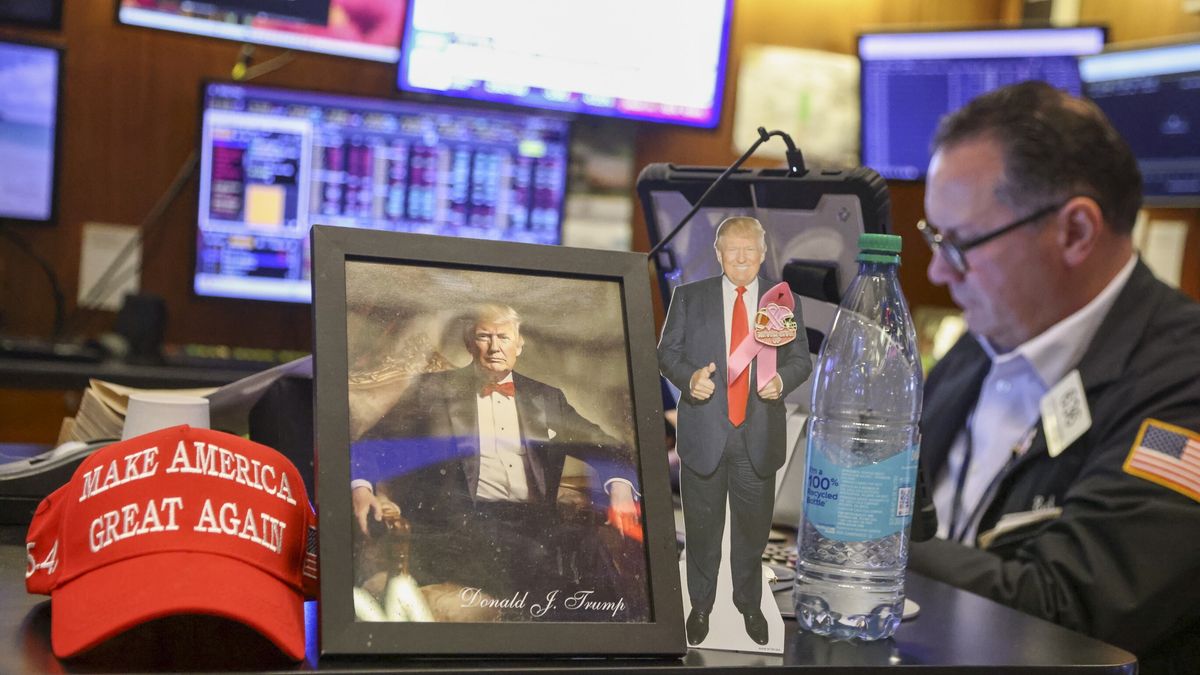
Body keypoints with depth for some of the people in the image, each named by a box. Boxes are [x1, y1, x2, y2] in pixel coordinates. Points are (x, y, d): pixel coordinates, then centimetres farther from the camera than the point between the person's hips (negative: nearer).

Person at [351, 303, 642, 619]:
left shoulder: (546, 399, 22)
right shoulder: (435, 390, 14)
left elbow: (604, 448, 18)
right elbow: (373, 446, 9)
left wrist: (619, 486, -5)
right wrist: (361, 490, -13)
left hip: (534, 519, 3)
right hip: (463, 519, -3)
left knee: (592, 554, -30)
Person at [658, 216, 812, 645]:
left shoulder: (783, 301, 5)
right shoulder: (689, 297, 3)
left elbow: (801, 358, 7)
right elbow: (667, 352, 3)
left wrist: (783, 379, -15)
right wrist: (689, 376, -18)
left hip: (760, 436, 1)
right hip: (704, 434, -1)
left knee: (753, 529, 13)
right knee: (702, 529, 10)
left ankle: (749, 605, 33)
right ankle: (700, 606, 29)